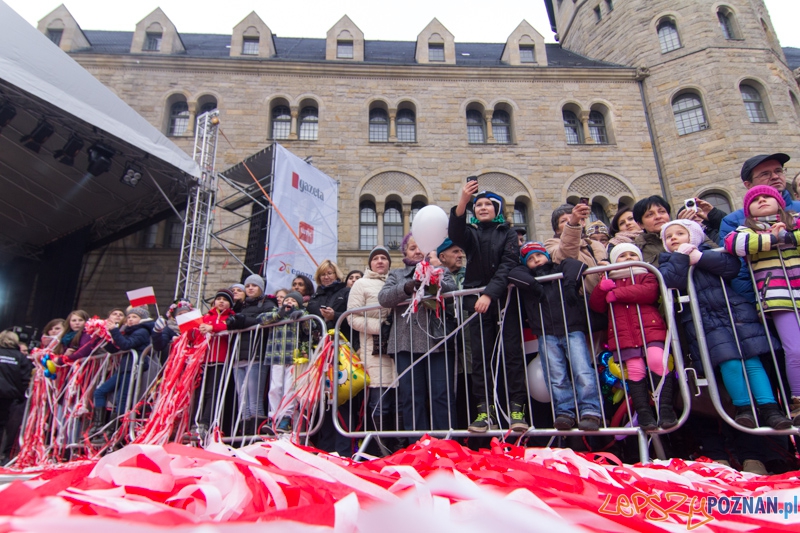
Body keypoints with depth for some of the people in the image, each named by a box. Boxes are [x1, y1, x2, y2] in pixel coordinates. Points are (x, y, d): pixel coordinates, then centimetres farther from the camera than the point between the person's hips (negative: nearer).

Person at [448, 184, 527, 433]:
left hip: (505, 298, -1)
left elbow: (508, 265, -5)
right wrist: (462, 203, -29)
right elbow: (455, 234, -11)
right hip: (477, 300, 1)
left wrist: (490, 294, -20)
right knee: (481, 356, -2)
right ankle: (486, 410, 0)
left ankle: (517, 408, -3)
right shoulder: (471, 232, 13)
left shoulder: (508, 233, 9)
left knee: (513, 351, -5)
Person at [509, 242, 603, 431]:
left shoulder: (562, 268, 15)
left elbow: (578, 265, -4)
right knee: (556, 377, -2)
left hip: (573, 330, -1)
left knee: (582, 371, -12)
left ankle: (590, 411, -7)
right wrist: (534, 285, -11)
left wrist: (570, 284, -16)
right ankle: (564, 412, 5)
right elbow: (514, 274, -2)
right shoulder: (528, 276, 18)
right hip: (547, 335, 2)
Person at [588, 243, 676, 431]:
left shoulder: (646, 276, 16)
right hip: (624, 336, 2)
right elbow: (596, 305, 12)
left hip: (650, 330, -2)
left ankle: (666, 409, -11)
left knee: (657, 361, -19)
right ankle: (644, 413, -1)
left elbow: (650, 292, -9)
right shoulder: (610, 282, 25)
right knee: (635, 371, -5)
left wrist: (617, 294, -11)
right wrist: (601, 288, -9)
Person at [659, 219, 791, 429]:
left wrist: (700, 257, -10)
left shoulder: (708, 251, 16)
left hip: (736, 313, 2)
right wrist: (681, 257, -11)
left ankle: (769, 408, -3)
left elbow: (732, 266, -4)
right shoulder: (668, 262, 14)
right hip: (706, 322, -1)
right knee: (730, 361, -16)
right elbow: (670, 282, -9)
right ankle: (743, 408, -3)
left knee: (752, 360, -6)